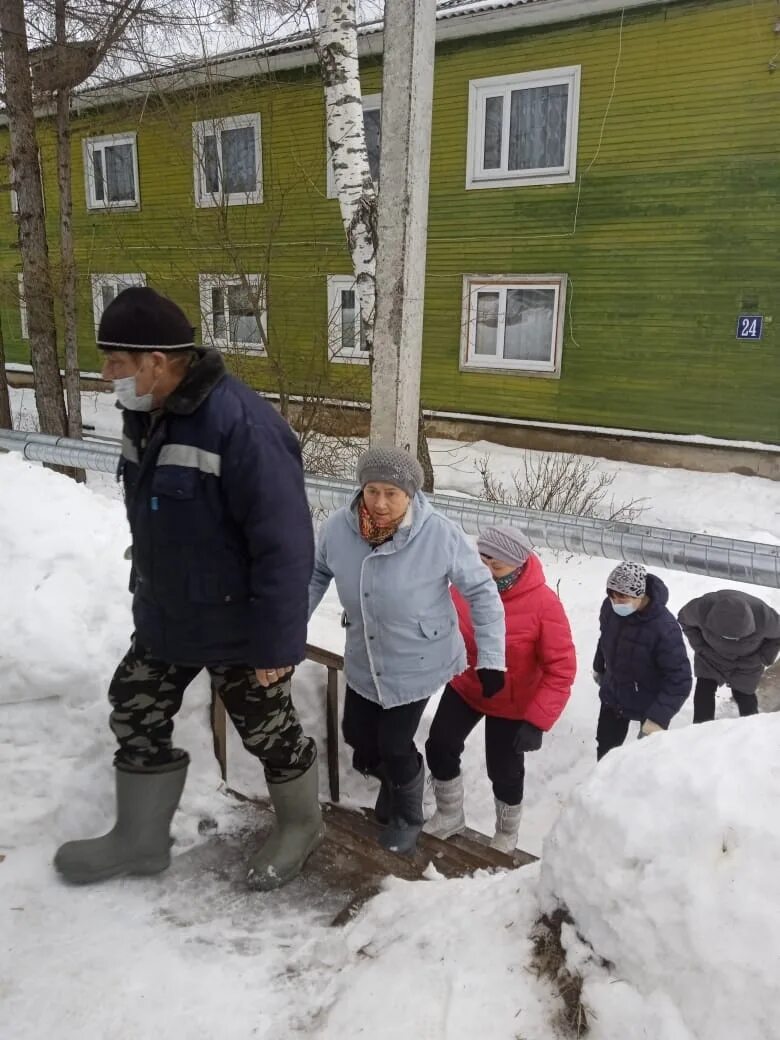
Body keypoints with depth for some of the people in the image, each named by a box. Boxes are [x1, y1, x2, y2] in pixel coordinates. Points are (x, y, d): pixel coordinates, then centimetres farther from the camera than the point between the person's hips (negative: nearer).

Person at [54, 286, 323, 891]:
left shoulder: (242, 426, -29)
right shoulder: (144, 414, 0)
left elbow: (285, 545, -26)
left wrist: (278, 640, -22)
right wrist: (145, 591, 20)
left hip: (236, 630, -8)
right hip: (163, 617, 8)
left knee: (268, 730, 12)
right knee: (136, 717, 19)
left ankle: (301, 826, 40)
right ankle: (140, 839, 42)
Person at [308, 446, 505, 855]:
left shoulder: (440, 534, -28)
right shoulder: (338, 527, -19)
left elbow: (482, 592, -15)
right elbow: (317, 575, 2)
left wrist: (491, 658, -15)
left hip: (417, 664, -4)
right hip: (363, 662, 4)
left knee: (395, 747, 2)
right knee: (358, 737, 19)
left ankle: (407, 817, 36)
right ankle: (393, 782, 55)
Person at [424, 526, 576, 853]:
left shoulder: (544, 604, -29)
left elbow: (561, 669, -24)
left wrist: (536, 720, -29)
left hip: (512, 705, -4)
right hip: (463, 688, 4)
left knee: (504, 772, 12)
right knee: (439, 747, 10)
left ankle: (506, 834, 43)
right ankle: (450, 815, 40)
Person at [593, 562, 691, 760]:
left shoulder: (664, 627, -34)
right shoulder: (610, 607, -18)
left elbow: (680, 681, -30)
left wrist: (658, 717, -37)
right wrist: (599, 667, 20)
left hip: (650, 703, -5)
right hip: (613, 694, 5)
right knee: (605, 747, 20)